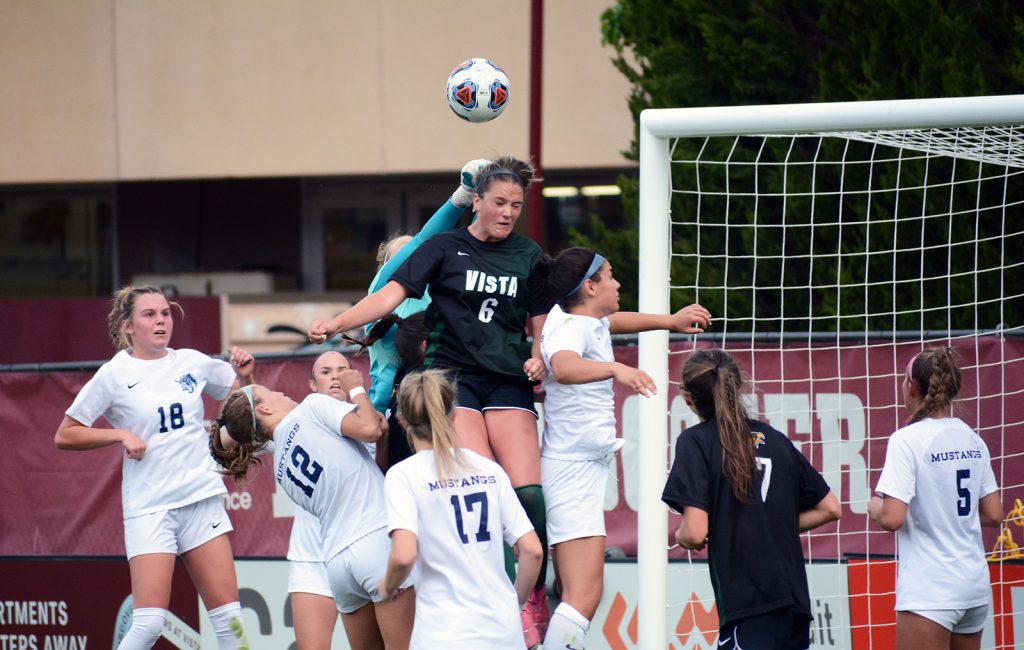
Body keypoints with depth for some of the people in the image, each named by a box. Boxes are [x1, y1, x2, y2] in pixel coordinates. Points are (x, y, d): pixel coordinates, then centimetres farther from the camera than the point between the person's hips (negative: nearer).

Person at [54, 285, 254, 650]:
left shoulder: (193, 362, 7)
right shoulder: (114, 375, -4)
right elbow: (64, 435, -1)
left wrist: (243, 374, 3)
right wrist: (120, 435, -12)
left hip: (202, 497, 4)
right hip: (149, 507, -4)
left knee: (228, 614, 1)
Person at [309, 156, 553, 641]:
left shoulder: (528, 255, 13)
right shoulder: (444, 248, 4)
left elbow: (540, 322, 20)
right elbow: (391, 295, -5)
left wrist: (538, 359, -2)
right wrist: (337, 324, -20)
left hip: (509, 383, 2)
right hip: (453, 377, -2)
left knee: (528, 492, -15)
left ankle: (535, 600, 2)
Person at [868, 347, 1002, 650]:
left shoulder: (908, 440, -12)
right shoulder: (973, 440, 9)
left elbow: (892, 518, -18)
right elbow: (994, 514, 12)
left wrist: (875, 508, 3)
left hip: (929, 591, -7)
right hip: (975, 586, 7)